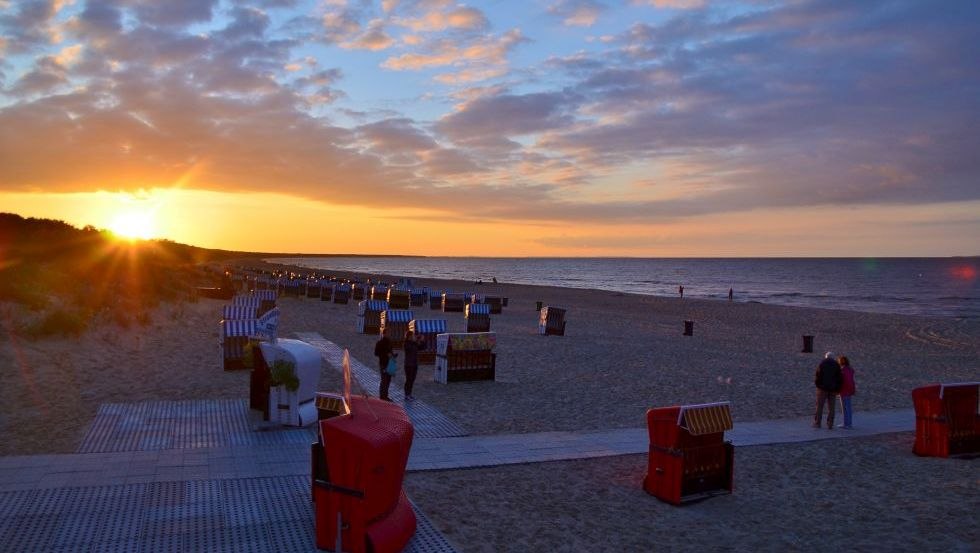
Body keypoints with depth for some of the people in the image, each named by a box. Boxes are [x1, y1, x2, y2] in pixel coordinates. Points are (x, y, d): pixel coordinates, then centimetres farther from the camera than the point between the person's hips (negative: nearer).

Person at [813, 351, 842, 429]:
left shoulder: (822, 363, -4)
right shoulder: (836, 365, 4)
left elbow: (817, 375, -8)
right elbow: (839, 377, 2)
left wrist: (817, 384, 6)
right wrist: (838, 389, 7)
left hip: (823, 388, -3)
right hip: (833, 388, 3)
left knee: (819, 406, 2)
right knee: (831, 407, 6)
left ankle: (817, 423, 2)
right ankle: (830, 424, 4)